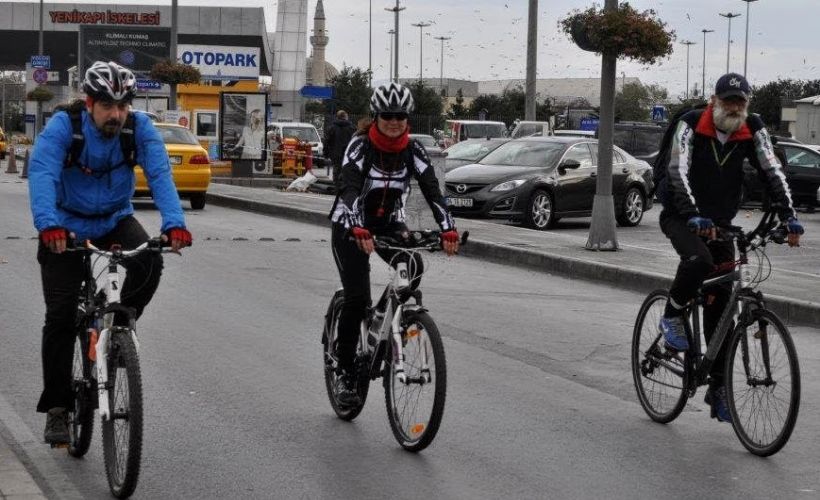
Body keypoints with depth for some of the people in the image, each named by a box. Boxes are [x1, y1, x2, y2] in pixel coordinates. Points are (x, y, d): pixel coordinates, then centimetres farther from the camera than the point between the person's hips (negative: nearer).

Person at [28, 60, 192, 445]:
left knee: (149, 262, -29)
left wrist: (173, 223, -46)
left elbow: (160, 175, -28)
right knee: (61, 315, -7)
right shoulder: (63, 126, -23)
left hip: (115, 221, 2)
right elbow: (41, 174, -36)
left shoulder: (140, 128, -17)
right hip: (66, 226, -2)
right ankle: (57, 408, 4)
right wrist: (48, 223, -54)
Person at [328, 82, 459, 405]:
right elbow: (350, 188, -35)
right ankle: (344, 372, -1)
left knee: (414, 267, -27)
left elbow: (431, 189, -20)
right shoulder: (360, 146, -21)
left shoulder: (412, 149, -10)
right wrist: (359, 230, -52)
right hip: (349, 225, -3)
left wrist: (448, 229, -36)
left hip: (389, 222, 3)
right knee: (357, 297, -15)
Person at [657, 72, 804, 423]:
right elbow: (678, 171, -27)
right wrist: (694, 216, -41)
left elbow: (772, 171, -13)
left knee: (720, 305, 1)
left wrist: (788, 216, -26)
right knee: (698, 259, -36)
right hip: (680, 215, -4)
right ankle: (672, 318, -9)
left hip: (719, 220, 4)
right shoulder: (691, 125, -17)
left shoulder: (753, 131, -8)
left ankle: (717, 388, 8)